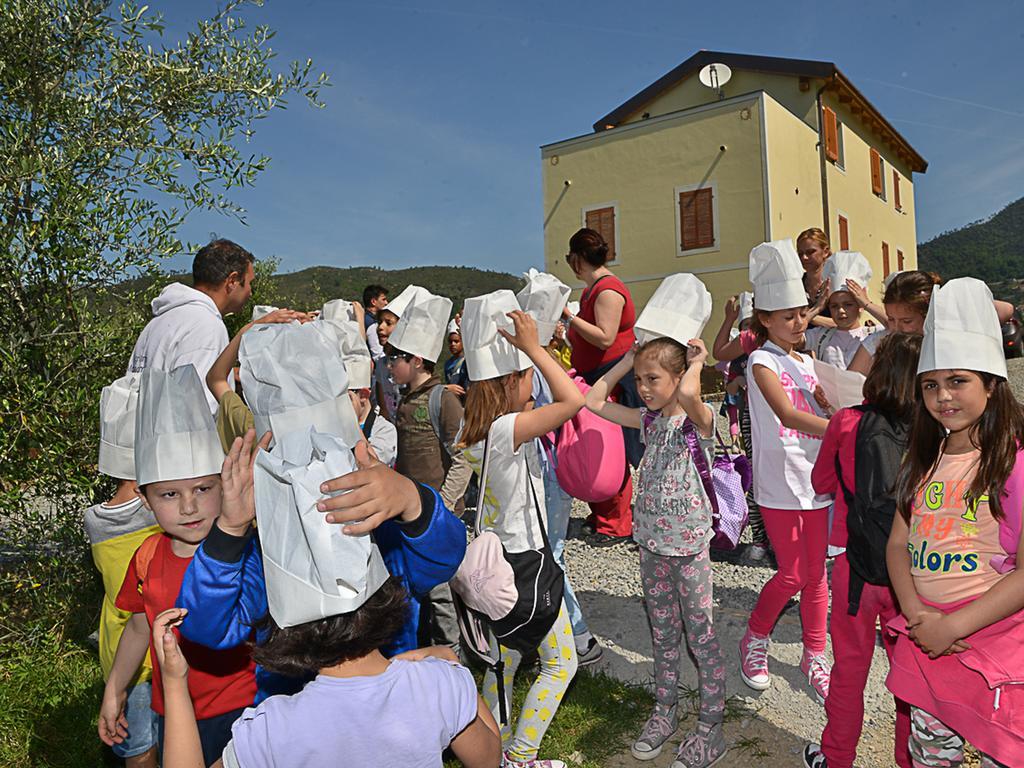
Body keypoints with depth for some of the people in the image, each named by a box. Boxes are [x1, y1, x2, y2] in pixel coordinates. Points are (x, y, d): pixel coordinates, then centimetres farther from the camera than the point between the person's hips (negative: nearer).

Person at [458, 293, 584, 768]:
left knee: (505, 659, 21)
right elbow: (573, 399, -34)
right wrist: (534, 348, -28)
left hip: (499, 556, 9)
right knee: (560, 662, 9)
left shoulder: (477, 430, 0)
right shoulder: (507, 429, -26)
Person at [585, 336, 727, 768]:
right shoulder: (649, 420, 4)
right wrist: (627, 360, 2)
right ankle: (665, 712, 34)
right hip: (651, 543, 6)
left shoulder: (700, 419, -16)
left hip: (689, 546, -6)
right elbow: (595, 401, 5)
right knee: (663, 636, 19)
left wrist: (696, 362, -21)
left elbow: (688, 394, -41)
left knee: (701, 637, 7)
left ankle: (711, 727, 21)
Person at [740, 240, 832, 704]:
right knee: (792, 575, -1)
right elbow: (787, 415, -24)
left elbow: (824, 410, 15)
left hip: (814, 479, 6)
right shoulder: (762, 362, -9)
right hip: (778, 482, -6)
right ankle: (754, 642, 23)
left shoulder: (806, 362, 12)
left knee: (816, 574, 11)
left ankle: (814, 658, 26)